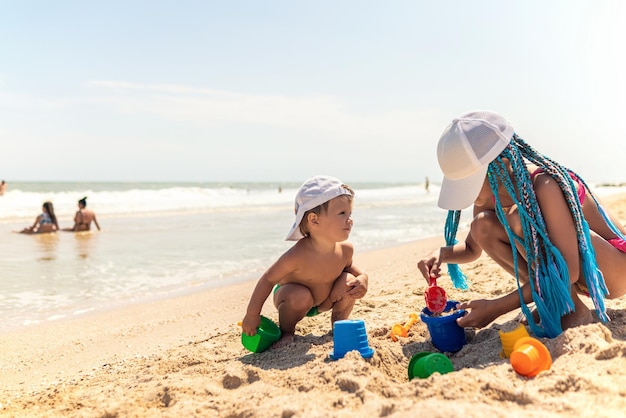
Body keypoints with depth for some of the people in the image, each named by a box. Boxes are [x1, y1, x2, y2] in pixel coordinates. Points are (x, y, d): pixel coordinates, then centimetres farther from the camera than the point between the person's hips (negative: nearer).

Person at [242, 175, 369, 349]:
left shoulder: (345, 249, -19)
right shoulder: (298, 255, -37)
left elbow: (348, 266, 6)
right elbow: (268, 279, -28)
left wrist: (362, 277, -18)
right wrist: (252, 315, -27)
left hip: (324, 302, 5)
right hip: (292, 296, -5)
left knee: (349, 280, -18)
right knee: (300, 296, -37)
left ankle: (339, 322, 10)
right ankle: (286, 333, -5)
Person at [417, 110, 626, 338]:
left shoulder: (545, 186, -31)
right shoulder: (491, 193, -9)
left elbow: (567, 271, -33)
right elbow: (472, 248, 7)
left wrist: (496, 307, -32)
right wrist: (443, 253, -17)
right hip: (568, 269, 7)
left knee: (520, 219, -31)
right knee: (483, 227, -12)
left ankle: (573, 310, -14)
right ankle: (549, 303, -5)